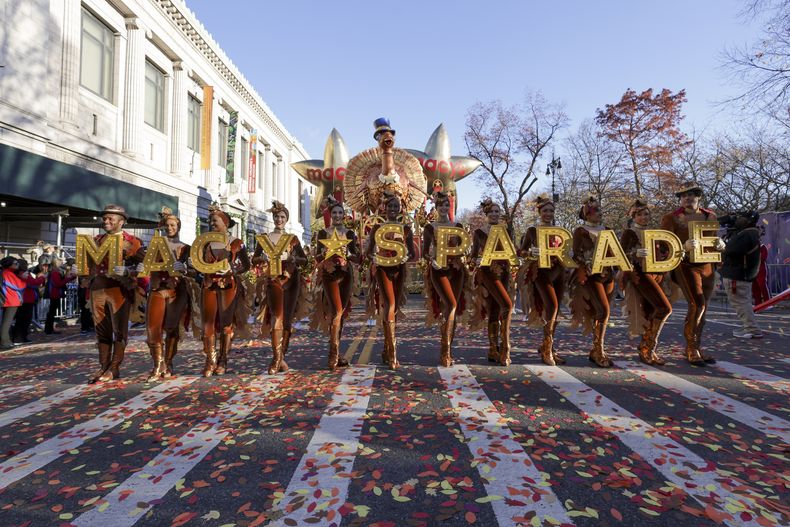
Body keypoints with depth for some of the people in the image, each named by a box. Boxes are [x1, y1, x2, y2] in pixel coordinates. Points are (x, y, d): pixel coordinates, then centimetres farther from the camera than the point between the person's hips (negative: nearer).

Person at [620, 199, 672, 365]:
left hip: (655, 274, 7)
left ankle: (646, 350, 13)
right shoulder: (629, 233, -2)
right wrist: (635, 254, -30)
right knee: (665, 308, -18)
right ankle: (648, 349, -11)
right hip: (639, 274, -7)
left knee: (650, 313, 5)